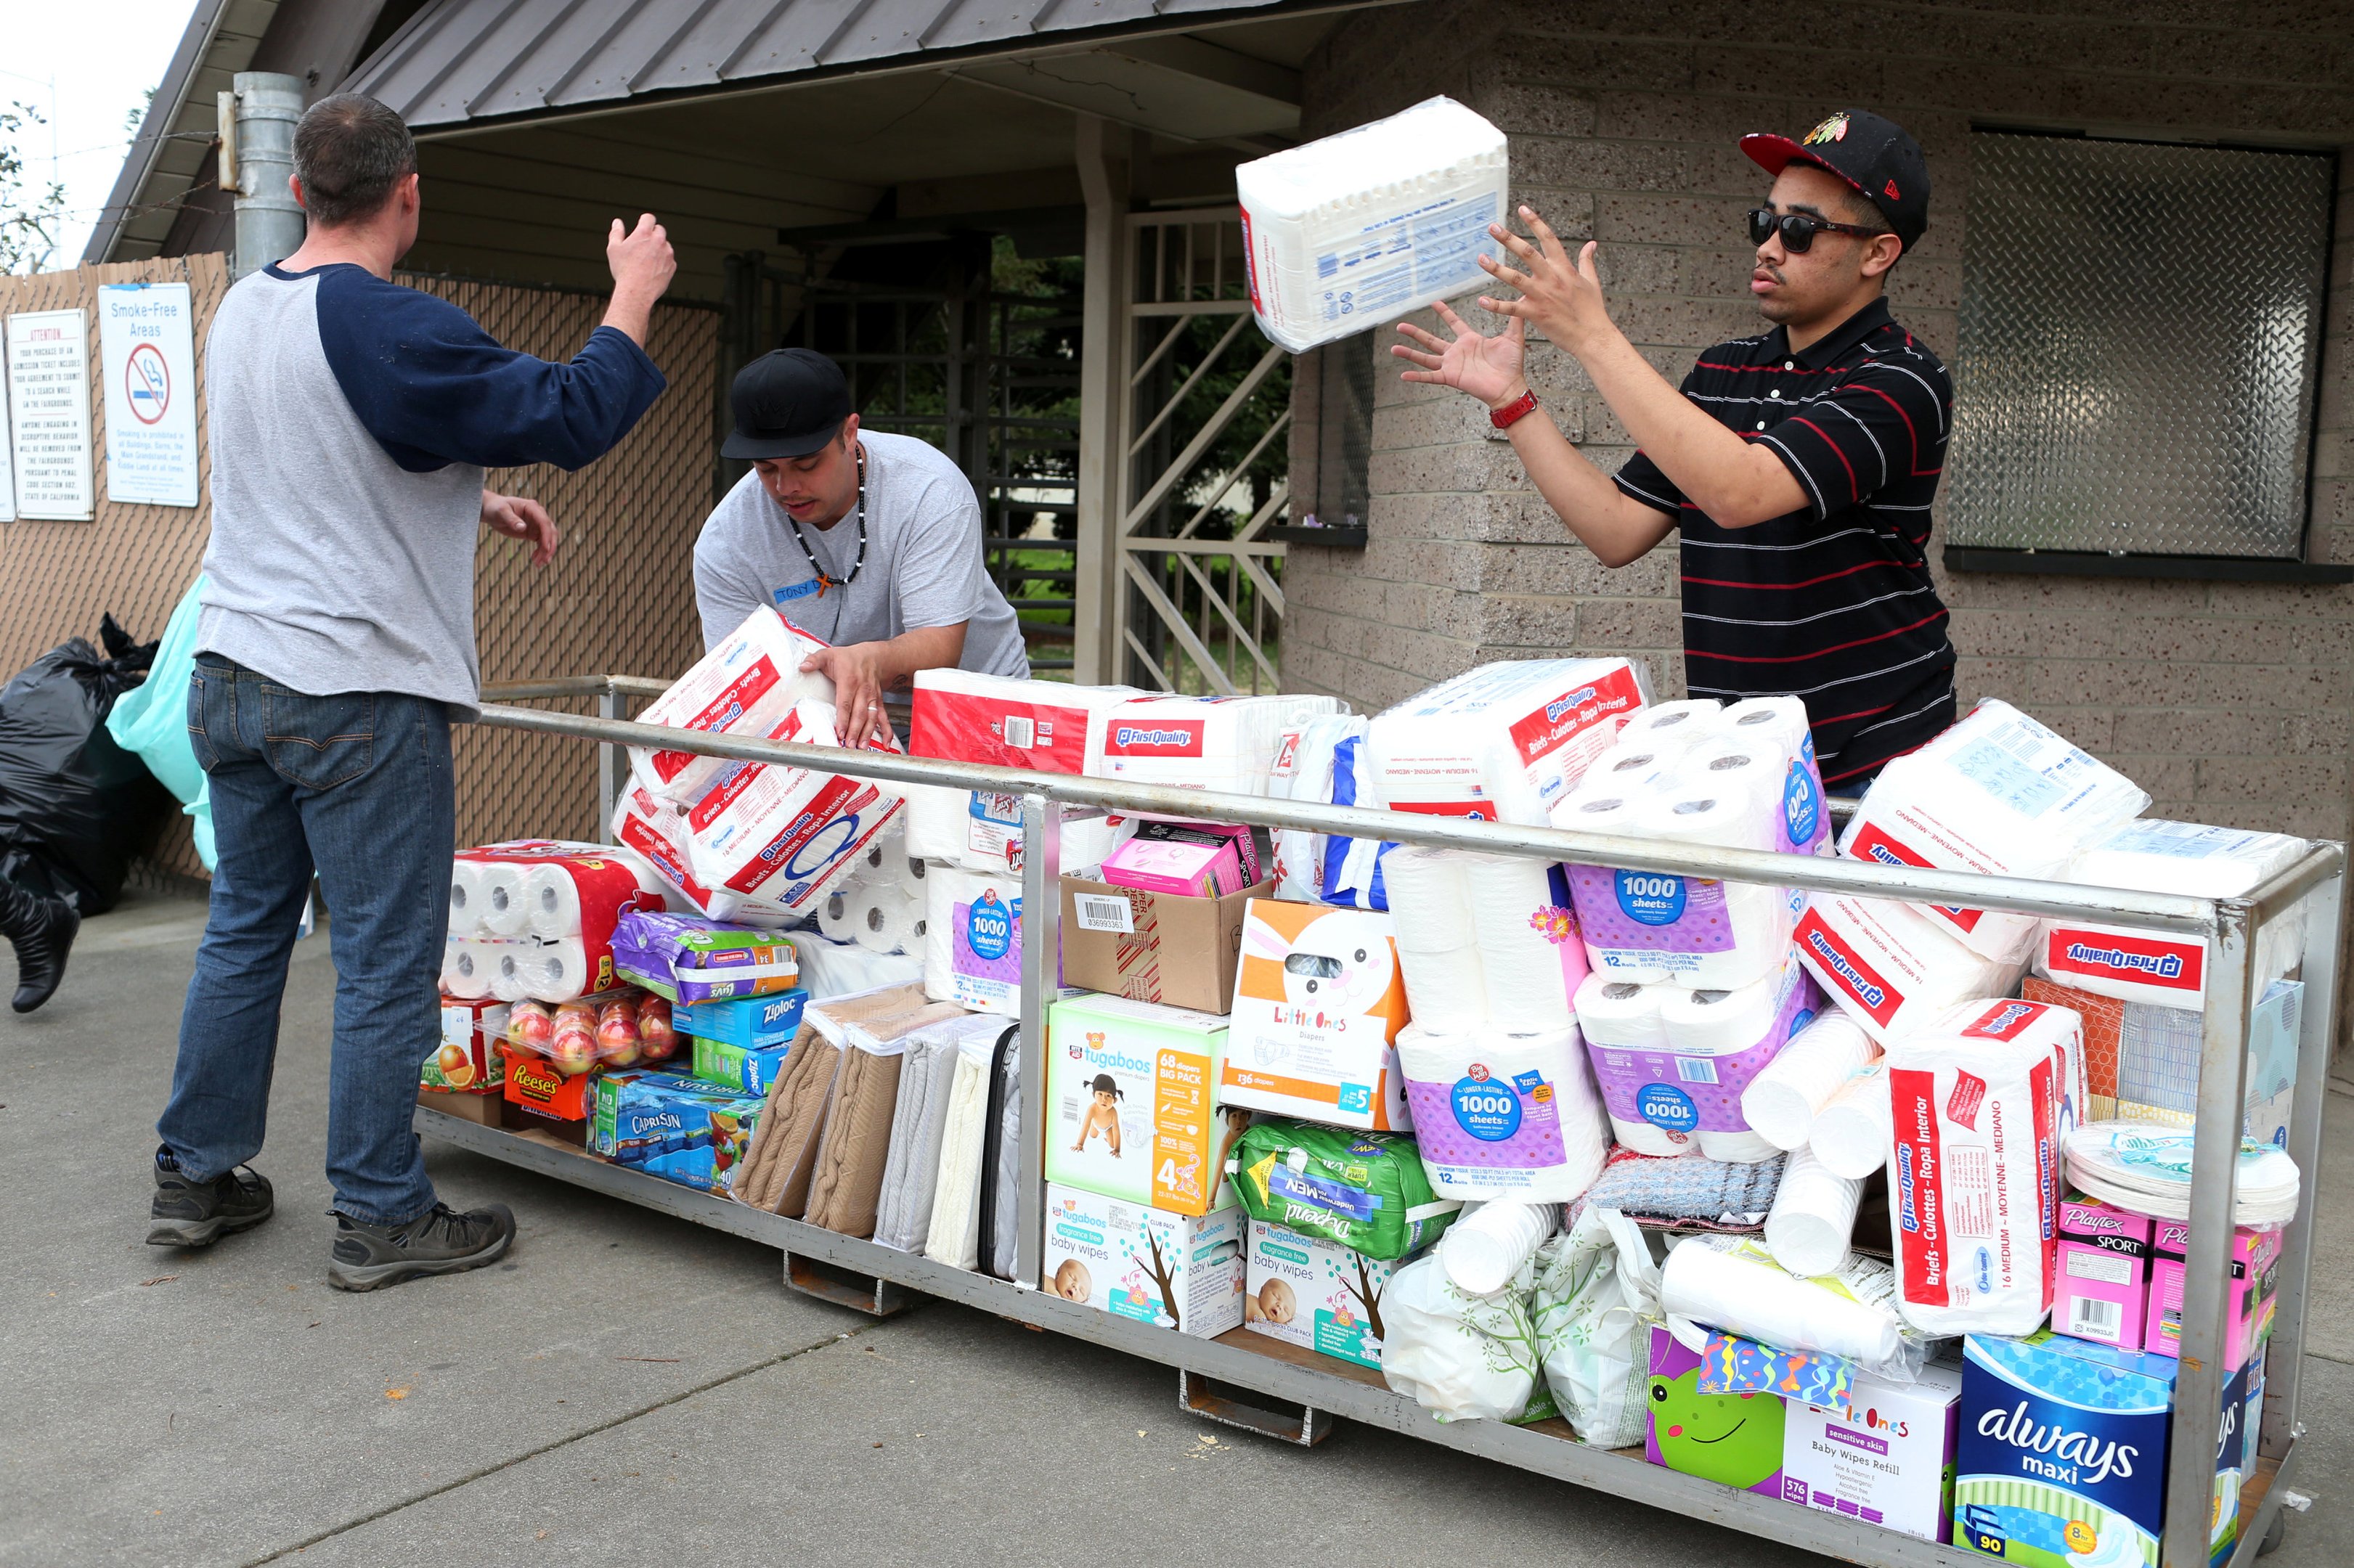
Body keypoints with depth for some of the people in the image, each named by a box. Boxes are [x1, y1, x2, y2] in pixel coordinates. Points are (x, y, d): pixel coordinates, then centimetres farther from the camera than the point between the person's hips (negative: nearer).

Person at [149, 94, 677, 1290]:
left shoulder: (240, 313, 11)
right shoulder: (395, 330, -17)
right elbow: (569, 420, -13)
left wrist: (477, 504, 24)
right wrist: (633, 299, -1)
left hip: (231, 677, 9)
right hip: (360, 697, -8)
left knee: (244, 931, 18)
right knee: (386, 963, 2)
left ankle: (195, 1179, 28)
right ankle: (381, 1221, 11)